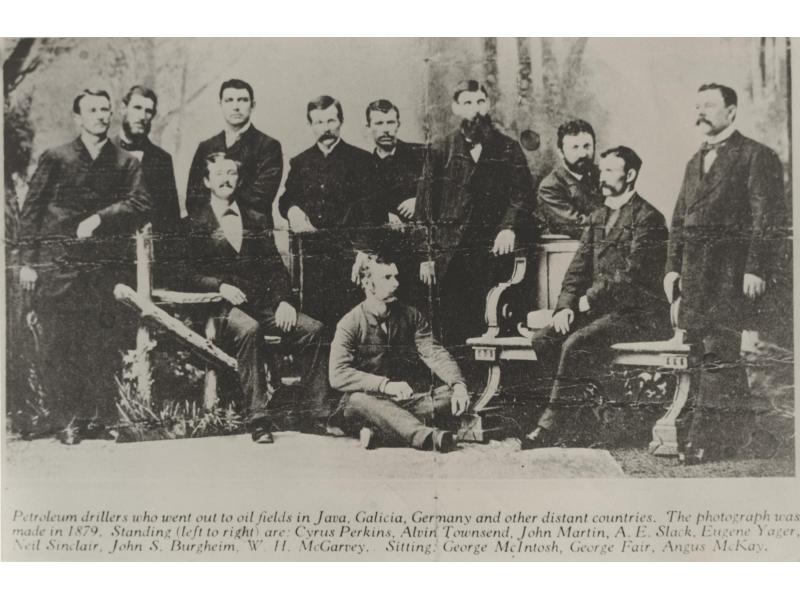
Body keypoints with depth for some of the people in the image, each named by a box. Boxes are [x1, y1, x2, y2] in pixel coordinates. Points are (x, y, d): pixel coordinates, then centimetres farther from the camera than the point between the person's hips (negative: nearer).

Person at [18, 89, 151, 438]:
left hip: (107, 267, 1)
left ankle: (99, 419, 8)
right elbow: (31, 210, 7)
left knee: (103, 344, -1)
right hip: (59, 266, -1)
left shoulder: (126, 163, 11)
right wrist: (27, 260, 0)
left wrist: (100, 217, -13)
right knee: (59, 344, -3)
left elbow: (142, 205, -1)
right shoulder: (56, 159, 8)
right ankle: (67, 421, 5)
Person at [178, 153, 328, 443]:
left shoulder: (256, 221, 21)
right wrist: (220, 285, -18)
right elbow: (188, 276, 0)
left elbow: (276, 267, 14)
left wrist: (284, 300, -4)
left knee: (312, 329, -20)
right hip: (222, 308, -4)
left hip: (263, 304, 4)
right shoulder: (195, 224, 9)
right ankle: (258, 418, -36)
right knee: (249, 329, -37)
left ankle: (317, 412, -16)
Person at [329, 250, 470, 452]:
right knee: (358, 401, -36)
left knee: (451, 395, -21)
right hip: (370, 401, -3)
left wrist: (458, 384, -26)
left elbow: (435, 354, -6)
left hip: (408, 401, 3)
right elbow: (338, 375, -17)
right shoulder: (350, 323, -5)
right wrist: (385, 385, -29)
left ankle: (381, 430, -32)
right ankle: (427, 435, -58)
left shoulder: (411, 316, 7)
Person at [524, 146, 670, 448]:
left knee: (576, 344, -30)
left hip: (639, 314, -8)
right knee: (542, 339, -14)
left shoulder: (648, 218, -8)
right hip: (600, 309, 8)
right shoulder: (598, 217, 17)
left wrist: (590, 299, -16)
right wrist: (565, 306, -5)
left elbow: (632, 275, -18)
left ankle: (550, 424, -21)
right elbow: (579, 267, 11)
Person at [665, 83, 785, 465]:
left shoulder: (756, 157, 0)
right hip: (695, 268, 7)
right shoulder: (695, 162, 22)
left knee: (718, 350, -10)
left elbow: (765, 218, -7)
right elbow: (679, 219, 20)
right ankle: (733, 429, 18)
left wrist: (755, 268, -15)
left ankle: (706, 438, -7)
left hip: (731, 266, -7)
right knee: (704, 348, 7)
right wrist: (672, 266, 12)